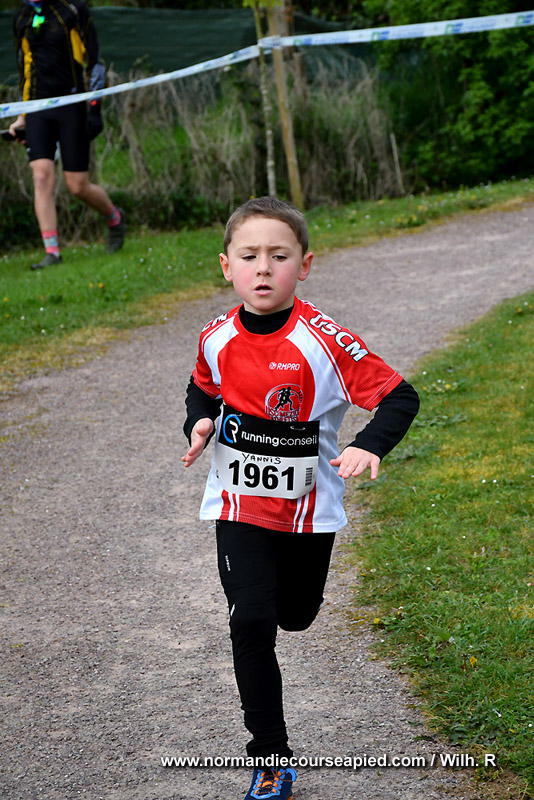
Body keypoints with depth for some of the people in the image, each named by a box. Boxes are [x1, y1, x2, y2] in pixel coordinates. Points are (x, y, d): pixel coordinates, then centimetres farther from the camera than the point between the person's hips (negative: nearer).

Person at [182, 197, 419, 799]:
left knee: (296, 616, 20)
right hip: (239, 503, 1)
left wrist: (370, 446, -34)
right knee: (251, 623, -12)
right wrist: (199, 422, -6)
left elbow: (400, 396, -17)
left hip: (308, 507, -1)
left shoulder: (324, 341, -21)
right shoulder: (217, 338, -8)